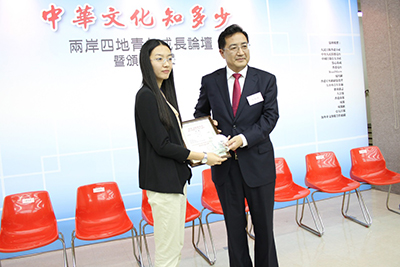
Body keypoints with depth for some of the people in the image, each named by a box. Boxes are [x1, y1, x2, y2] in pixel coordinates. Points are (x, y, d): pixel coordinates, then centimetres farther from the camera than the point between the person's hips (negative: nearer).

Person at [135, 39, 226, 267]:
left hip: (176, 176, 9)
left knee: (177, 244, 19)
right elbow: (162, 145, -18)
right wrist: (203, 157, -13)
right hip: (162, 180, -9)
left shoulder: (164, 93, 13)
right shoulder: (146, 96, -15)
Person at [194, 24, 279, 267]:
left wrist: (244, 138, -22)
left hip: (258, 163, -1)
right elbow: (201, 113, 15)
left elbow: (270, 116, -7)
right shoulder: (210, 81, 3)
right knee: (234, 226, 14)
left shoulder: (266, 80, 0)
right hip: (225, 165, 1)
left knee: (264, 224, 14)